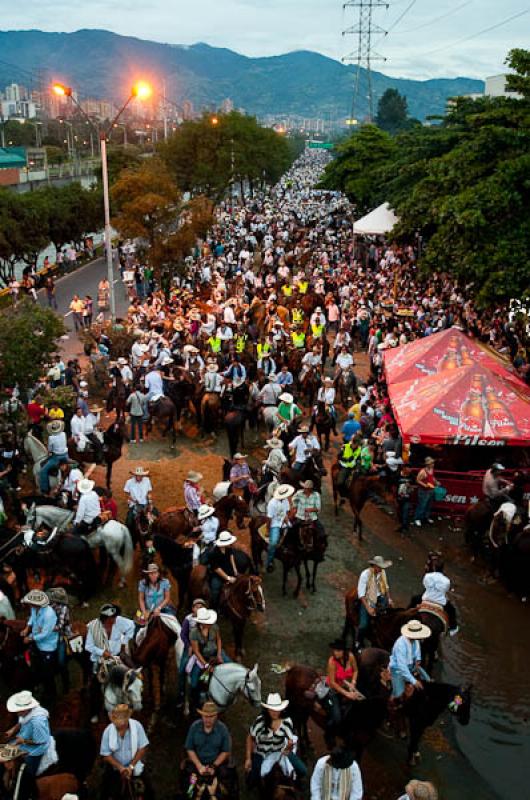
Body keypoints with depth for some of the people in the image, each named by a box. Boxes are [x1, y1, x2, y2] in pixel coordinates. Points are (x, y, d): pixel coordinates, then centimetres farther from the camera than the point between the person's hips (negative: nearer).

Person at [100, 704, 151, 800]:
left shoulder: (137, 726, -24)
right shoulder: (108, 731, -23)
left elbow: (142, 748, -15)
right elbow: (106, 755, -15)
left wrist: (131, 766, -19)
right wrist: (120, 767, -24)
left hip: (135, 765, 0)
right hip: (115, 767, 0)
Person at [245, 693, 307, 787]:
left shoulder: (286, 720, -17)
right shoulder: (260, 720, -22)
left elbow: (291, 740, -11)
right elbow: (250, 738, -9)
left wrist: (289, 746, -34)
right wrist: (248, 759, -9)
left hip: (281, 751, 1)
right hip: (262, 753, -1)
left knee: (302, 772, -10)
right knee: (251, 782, -10)